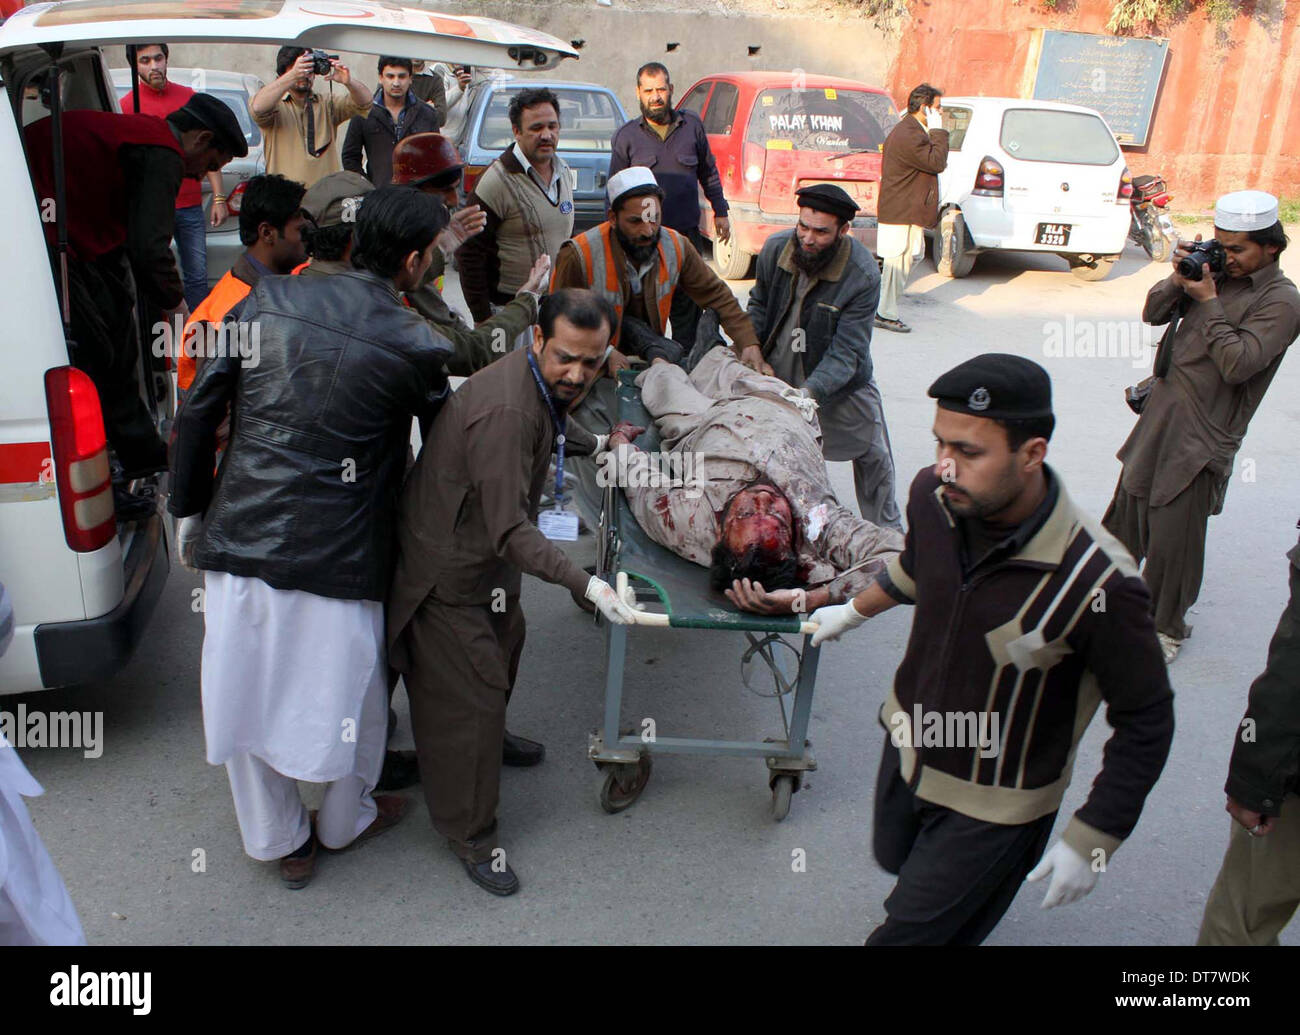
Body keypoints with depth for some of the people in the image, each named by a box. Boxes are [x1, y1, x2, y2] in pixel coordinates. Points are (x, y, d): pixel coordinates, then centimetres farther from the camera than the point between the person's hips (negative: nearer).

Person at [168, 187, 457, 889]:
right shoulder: (415, 346, -9)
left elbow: (197, 412, 4)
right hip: (336, 557, -3)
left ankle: (280, 842, 39)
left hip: (238, 541, 4)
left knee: (248, 693, 19)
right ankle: (345, 822, 45)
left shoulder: (268, 301, 1)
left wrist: (188, 514, 14)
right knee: (342, 695, 21)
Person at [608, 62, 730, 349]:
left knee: (688, 305, 5)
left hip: (688, 233, 1)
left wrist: (720, 211, 18)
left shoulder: (692, 125, 8)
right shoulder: (626, 136, 4)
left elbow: (709, 172, 19)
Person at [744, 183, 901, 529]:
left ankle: (887, 531, 27)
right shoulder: (775, 248, -12)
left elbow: (847, 352, -25)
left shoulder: (863, 275, -24)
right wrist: (750, 343, -10)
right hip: (775, 372, 2)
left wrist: (810, 391, -39)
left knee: (873, 455, 5)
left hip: (839, 381, -2)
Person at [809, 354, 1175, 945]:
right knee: (894, 858, 32)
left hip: (993, 805, -6)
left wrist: (1090, 842, -15)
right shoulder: (933, 497, -19)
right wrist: (853, 611, 21)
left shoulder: (1099, 585, -35)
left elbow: (1145, 721, -19)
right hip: (908, 745, 6)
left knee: (908, 932, 7)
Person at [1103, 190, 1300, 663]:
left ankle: (1167, 626, 20)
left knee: (1173, 532, 0)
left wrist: (1208, 301, -17)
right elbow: (1153, 313, 9)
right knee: (1129, 504, 19)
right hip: (1160, 411, 7)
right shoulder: (1217, 273, 8)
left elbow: (1238, 364, -22)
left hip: (1201, 433, -7)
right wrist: (1180, 278, -8)